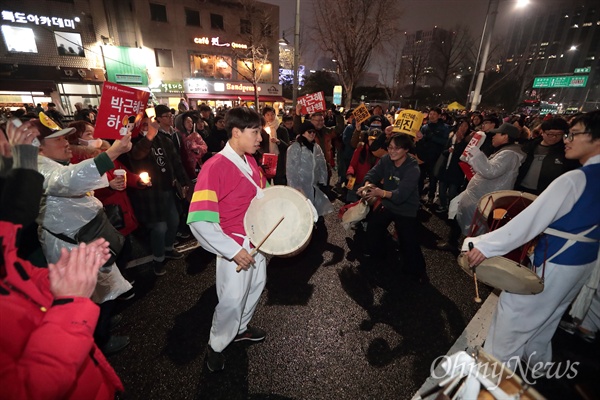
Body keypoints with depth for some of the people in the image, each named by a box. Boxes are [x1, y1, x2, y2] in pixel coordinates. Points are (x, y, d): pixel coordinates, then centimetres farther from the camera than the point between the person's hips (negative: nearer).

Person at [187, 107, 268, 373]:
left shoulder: (250, 161, 1)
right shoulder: (215, 167, -24)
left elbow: (263, 192, 15)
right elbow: (199, 221, -26)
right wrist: (233, 251, -26)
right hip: (235, 247, -8)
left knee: (256, 288, 24)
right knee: (232, 301, 8)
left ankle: (241, 328, 52)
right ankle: (216, 346, 38)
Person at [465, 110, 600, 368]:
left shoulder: (574, 180, -25)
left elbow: (530, 220, -31)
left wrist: (486, 245, -30)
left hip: (555, 262, -9)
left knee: (513, 314, 7)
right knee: (544, 318, 27)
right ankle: (536, 362, 48)